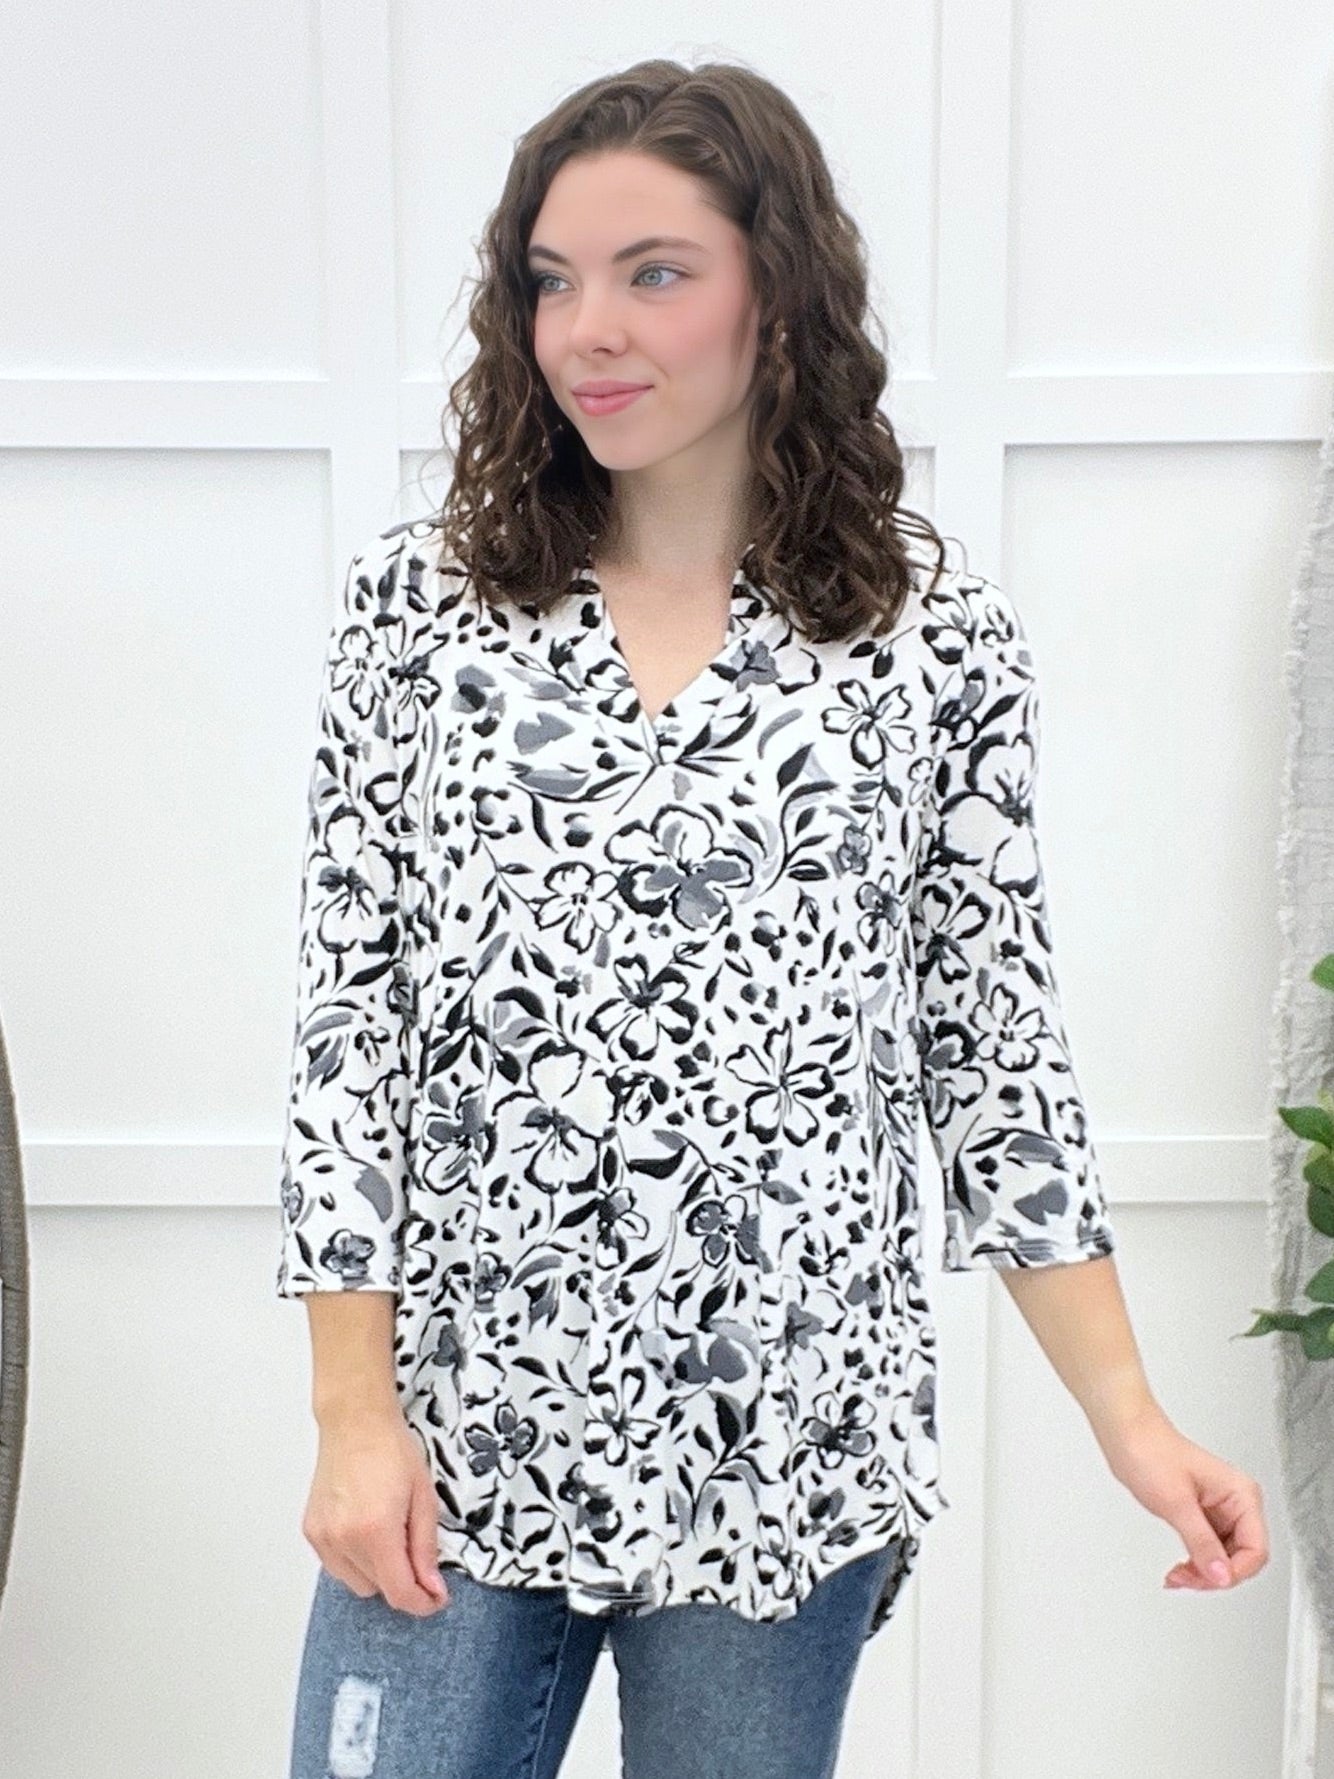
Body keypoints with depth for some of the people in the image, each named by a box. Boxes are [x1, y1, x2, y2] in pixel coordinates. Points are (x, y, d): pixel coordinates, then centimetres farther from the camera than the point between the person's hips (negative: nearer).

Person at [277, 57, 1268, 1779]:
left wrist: (1130, 1417, 0)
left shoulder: (937, 636, -1)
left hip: (781, 1448, 0)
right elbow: (345, 1010, 0)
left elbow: (992, 1039, 3)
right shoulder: (418, 599, 1)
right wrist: (355, 1410, -4)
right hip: (453, 1440, 1)